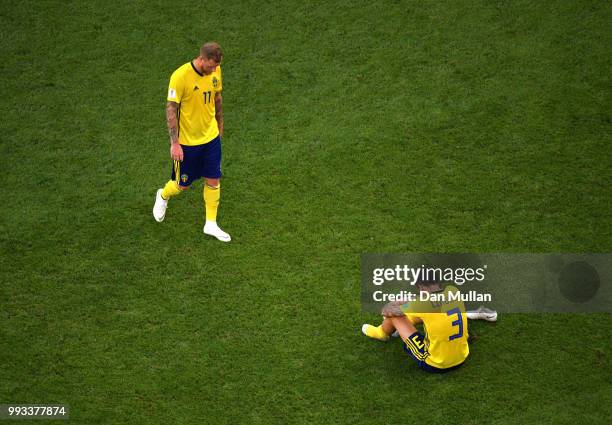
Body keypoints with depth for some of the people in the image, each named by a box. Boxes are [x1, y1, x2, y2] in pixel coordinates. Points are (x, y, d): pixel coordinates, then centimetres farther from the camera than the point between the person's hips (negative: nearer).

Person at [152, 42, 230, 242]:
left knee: (213, 180, 8)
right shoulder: (180, 77, -26)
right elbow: (171, 110, -20)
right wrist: (174, 143, -20)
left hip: (211, 136, 5)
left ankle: (211, 224, 25)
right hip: (187, 141, -5)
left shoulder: (215, 71, -7)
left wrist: (219, 124, 21)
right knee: (183, 184, 10)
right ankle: (163, 196, 45)